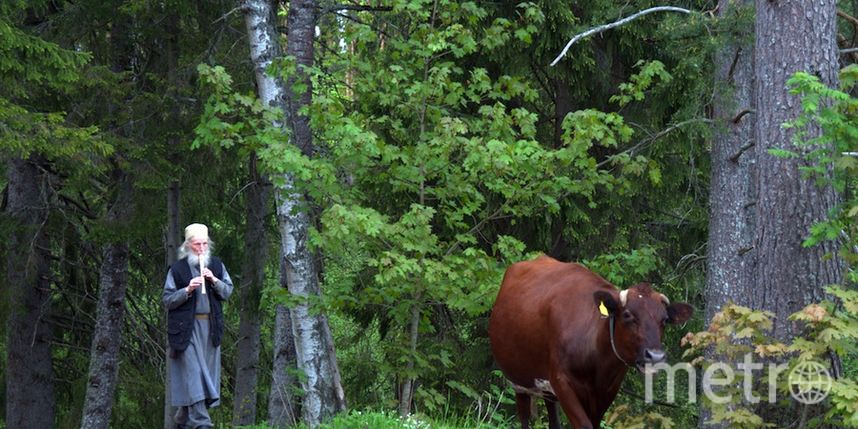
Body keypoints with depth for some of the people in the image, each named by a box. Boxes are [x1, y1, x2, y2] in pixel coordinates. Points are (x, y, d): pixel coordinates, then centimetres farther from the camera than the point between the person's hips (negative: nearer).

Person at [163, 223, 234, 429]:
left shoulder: (217, 266, 12)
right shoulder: (177, 269, 0)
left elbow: (228, 292, 10)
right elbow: (167, 300, -2)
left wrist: (214, 280, -8)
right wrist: (187, 290, -17)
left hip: (210, 325, 5)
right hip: (187, 327, -5)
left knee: (207, 370, 6)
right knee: (193, 370, -11)